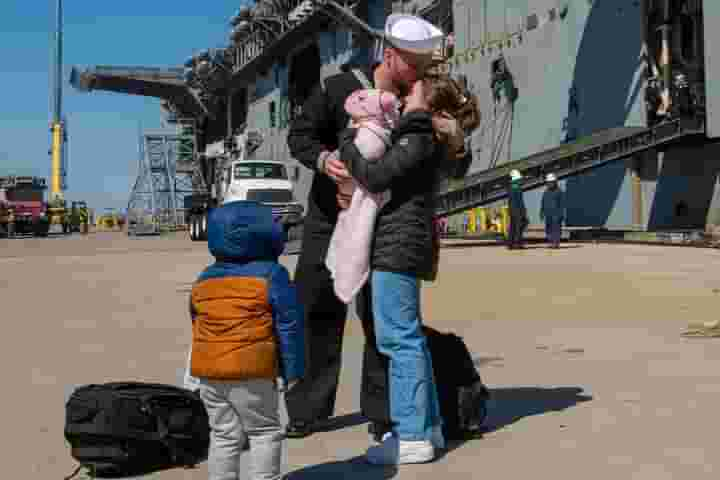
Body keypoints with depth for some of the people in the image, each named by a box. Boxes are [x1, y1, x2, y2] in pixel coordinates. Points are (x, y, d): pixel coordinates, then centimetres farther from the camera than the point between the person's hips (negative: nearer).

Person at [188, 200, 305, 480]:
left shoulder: (203, 280, 12)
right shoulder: (271, 276, -5)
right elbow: (289, 326, -6)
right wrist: (293, 372, 1)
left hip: (209, 373, 5)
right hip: (252, 373, -5)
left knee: (223, 435, 14)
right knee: (265, 432, 7)